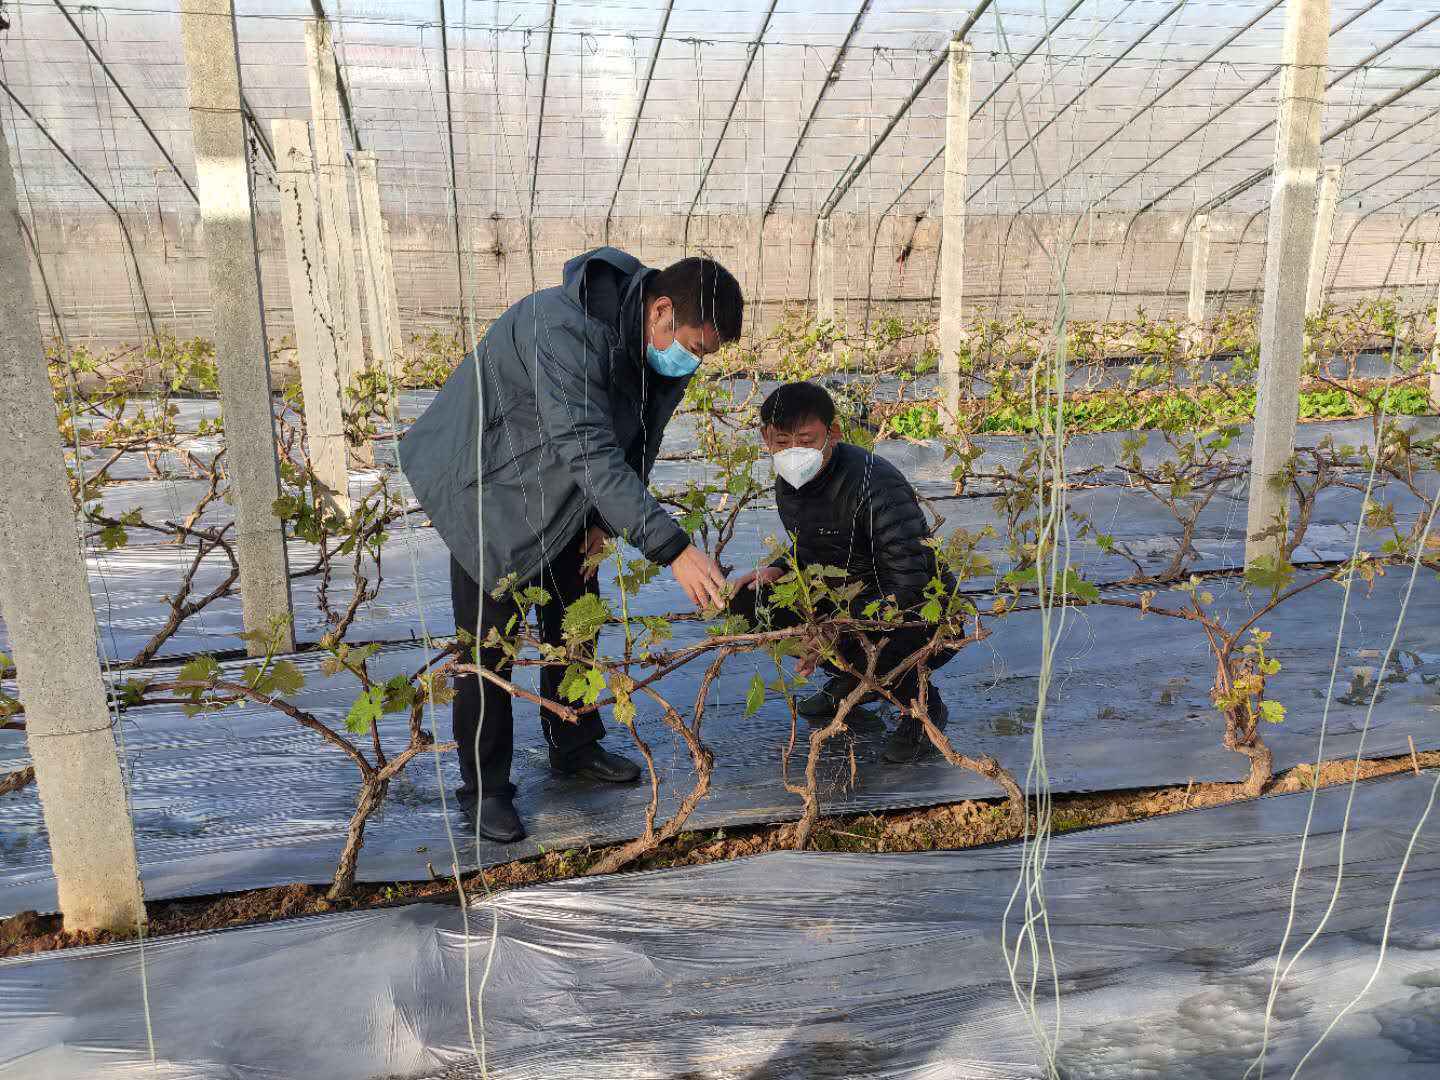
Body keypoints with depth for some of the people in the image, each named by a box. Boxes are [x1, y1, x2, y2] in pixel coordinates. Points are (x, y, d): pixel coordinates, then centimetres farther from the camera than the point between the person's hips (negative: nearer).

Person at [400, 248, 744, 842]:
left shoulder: (661, 348, -11)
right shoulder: (565, 330, -37)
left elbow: (633, 443, 1)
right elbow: (589, 453, -45)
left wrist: (605, 521, -7)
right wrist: (673, 548, -50)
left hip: (558, 493, 8)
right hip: (488, 486, -7)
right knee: (488, 641, -3)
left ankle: (574, 746, 33)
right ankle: (484, 787, 11)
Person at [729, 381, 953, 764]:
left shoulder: (875, 484, -29)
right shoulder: (788, 484, -3)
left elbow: (911, 585, -32)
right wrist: (778, 570, -6)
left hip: (923, 616, -8)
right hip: (846, 600, 8)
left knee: (855, 640, -39)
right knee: (747, 600, -5)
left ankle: (924, 705, -2)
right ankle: (854, 679, 11)